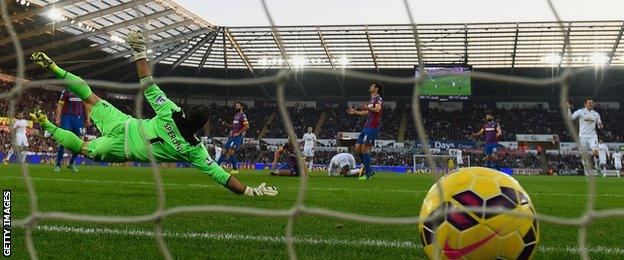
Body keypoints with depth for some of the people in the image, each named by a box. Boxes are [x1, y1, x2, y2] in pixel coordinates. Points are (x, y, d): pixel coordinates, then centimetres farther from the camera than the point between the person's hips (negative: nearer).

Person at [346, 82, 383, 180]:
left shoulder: (378, 99, -5)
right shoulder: (371, 100, 24)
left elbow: (377, 109, -26)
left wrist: (367, 108, -43)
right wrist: (354, 112, 39)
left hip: (372, 128, -10)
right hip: (366, 127, 10)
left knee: (364, 149, -13)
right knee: (357, 149, 7)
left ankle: (368, 173, -8)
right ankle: (369, 170, 13)